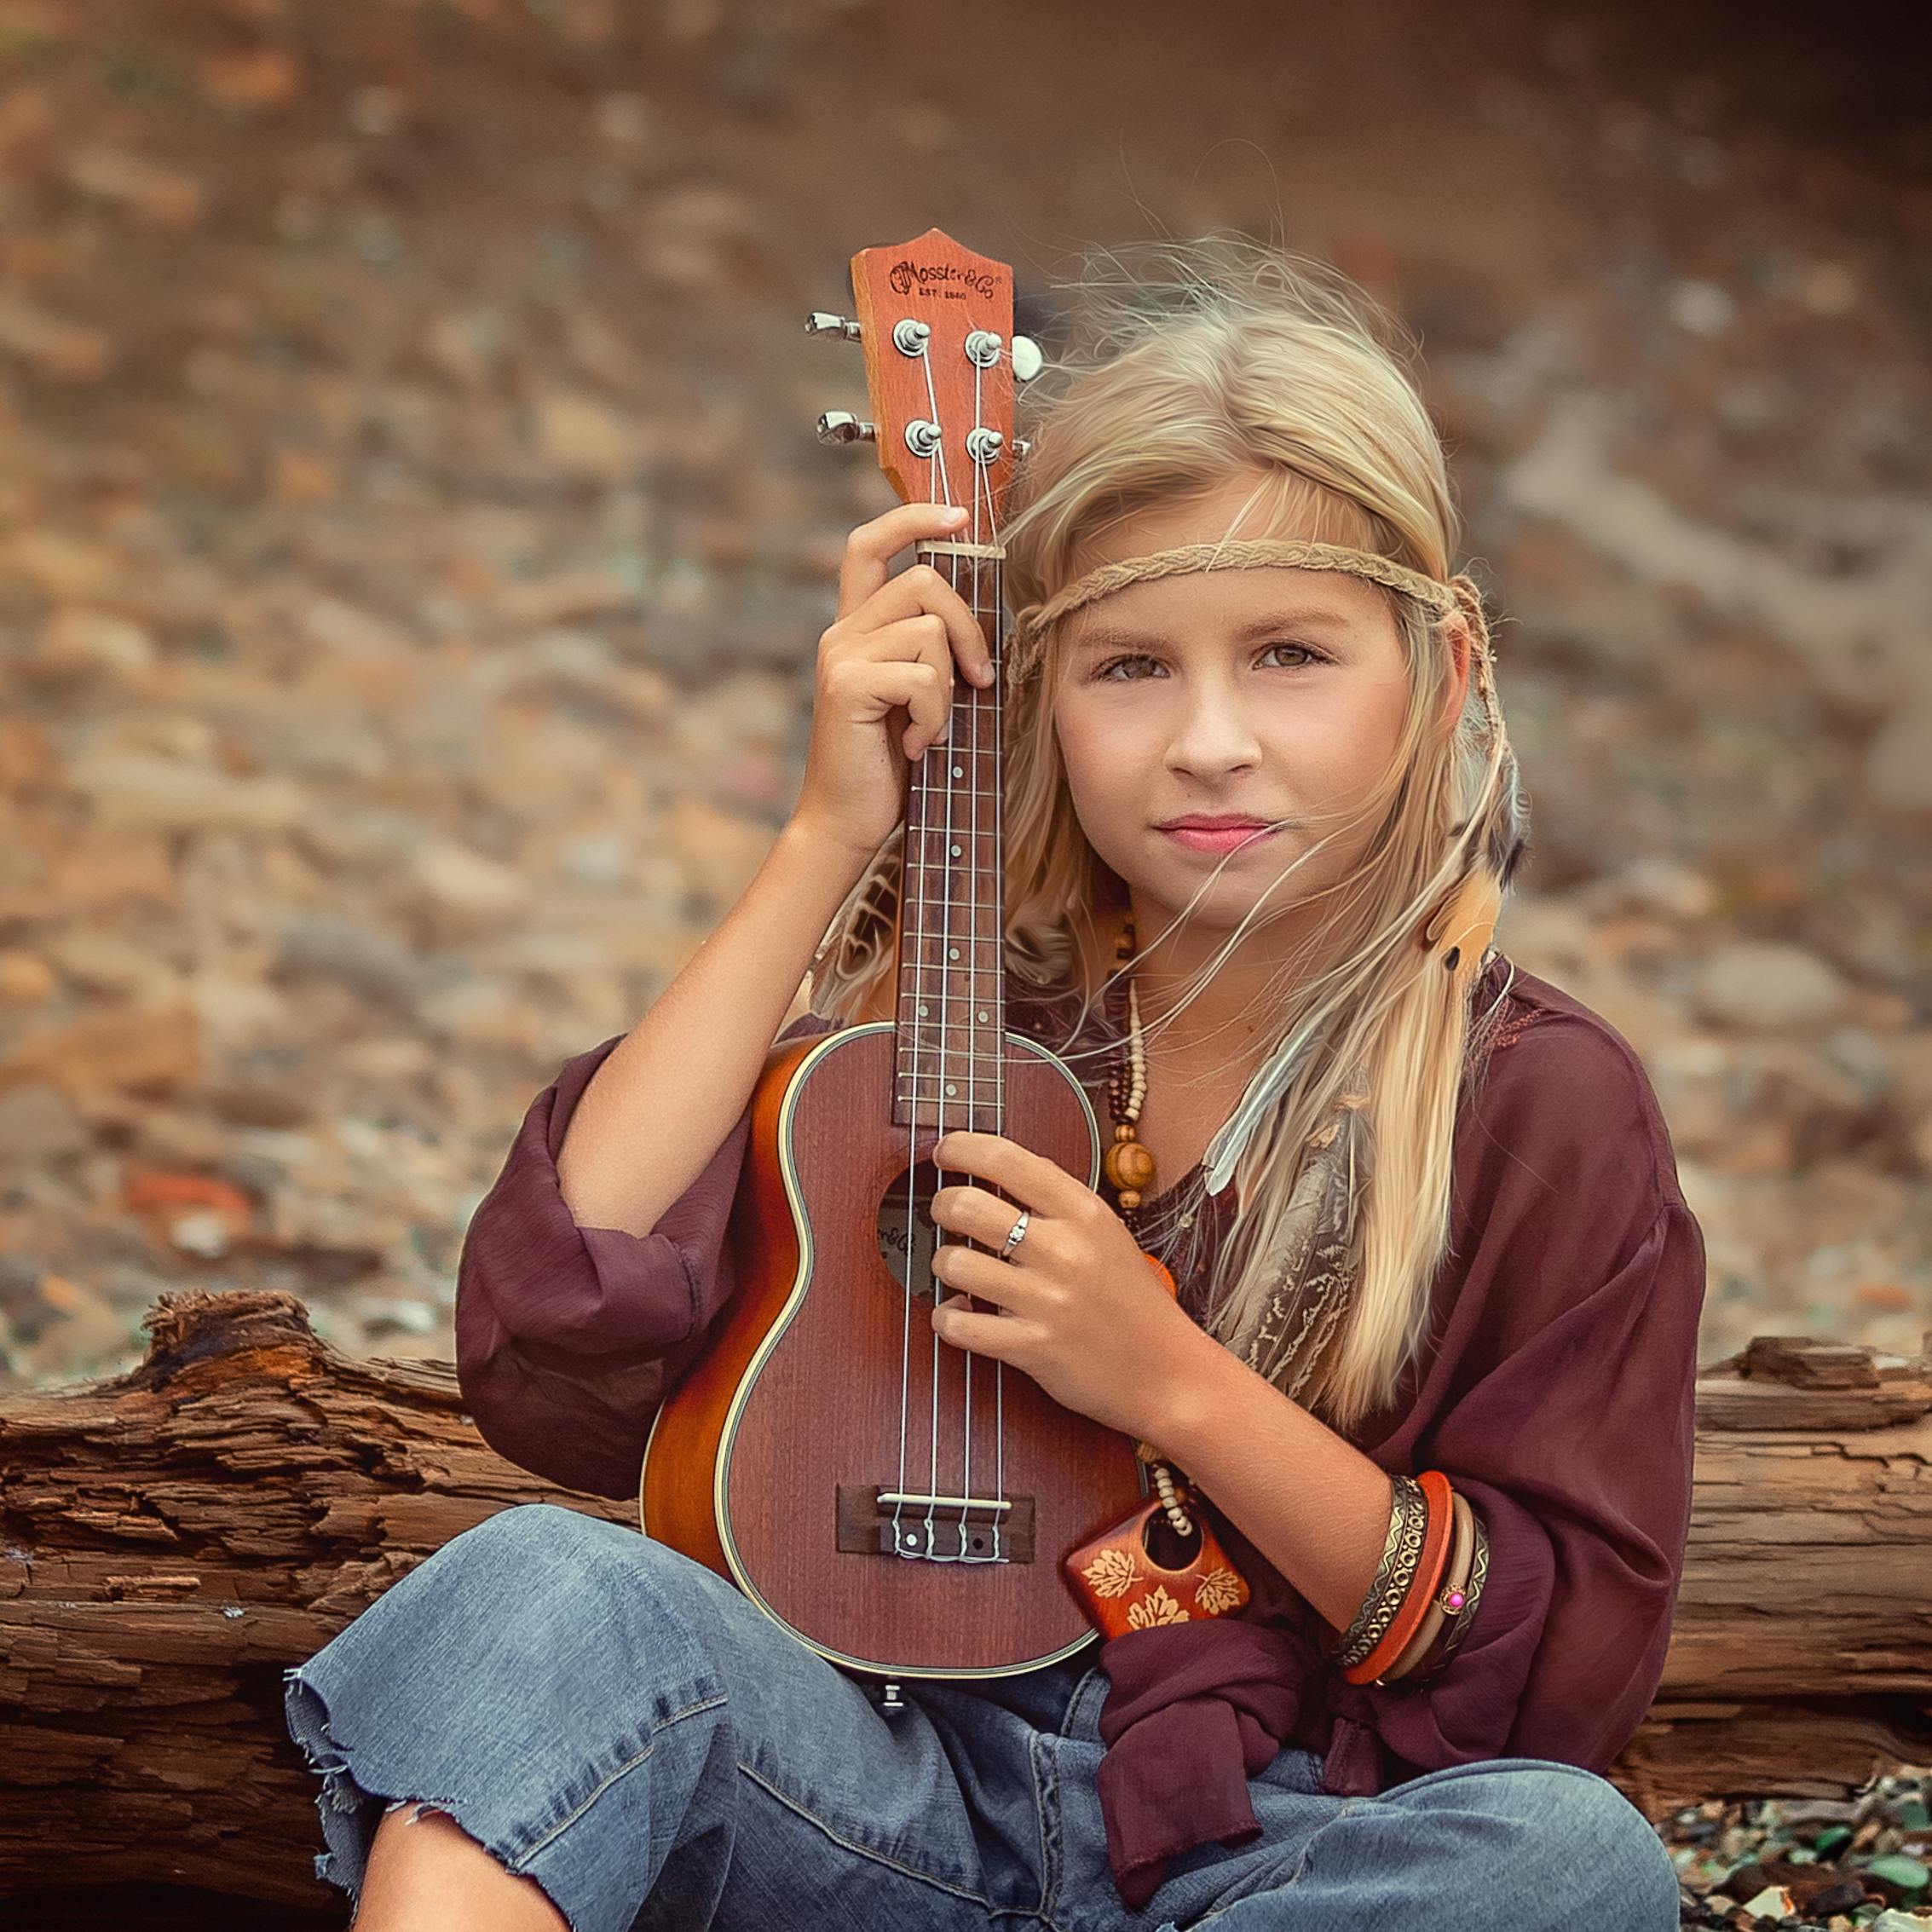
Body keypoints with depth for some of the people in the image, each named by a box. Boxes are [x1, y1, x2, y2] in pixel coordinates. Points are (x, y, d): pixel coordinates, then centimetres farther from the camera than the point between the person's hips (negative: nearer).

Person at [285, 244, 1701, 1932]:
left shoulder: (1541, 1111, -1)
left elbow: (1567, 1677, -1)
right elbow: (555, 1372, -10)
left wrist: (1173, 1382, -13)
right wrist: (827, 842, -10)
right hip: (888, 1781, 1)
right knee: (544, 1591, -29)